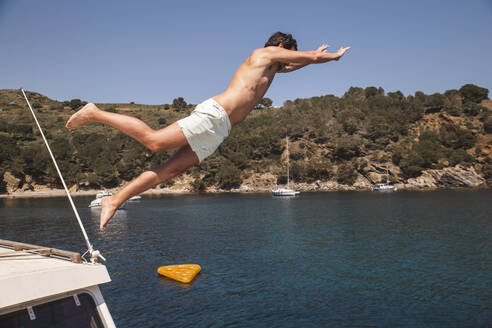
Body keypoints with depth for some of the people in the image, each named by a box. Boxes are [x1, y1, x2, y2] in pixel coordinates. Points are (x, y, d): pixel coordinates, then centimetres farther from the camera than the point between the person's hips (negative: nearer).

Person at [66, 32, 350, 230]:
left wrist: (315, 55, 57)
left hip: (218, 130, 9)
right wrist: (334, 56, 28)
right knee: (155, 141, -17)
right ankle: (96, 114, -5)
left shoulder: (271, 66, 32)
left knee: (171, 170, 0)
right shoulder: (267, 52, 7)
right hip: (213, 114, -9)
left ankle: (116, 200, 1)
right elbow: (313, 57, 11)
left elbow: (292, 66, 53)